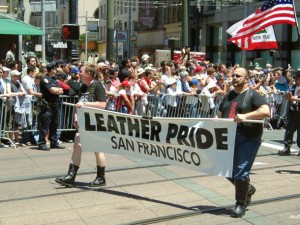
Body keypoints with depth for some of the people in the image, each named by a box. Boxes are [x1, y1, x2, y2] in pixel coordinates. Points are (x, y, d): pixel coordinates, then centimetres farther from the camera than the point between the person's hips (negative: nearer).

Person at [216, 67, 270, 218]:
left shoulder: (252, 95, -4)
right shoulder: (228, 96, 18)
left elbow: (266, 111, -17)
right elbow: (220, 115, 25)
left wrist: (245, 116, -27)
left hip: (248, 139, -7)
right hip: (229, 138, 7)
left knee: (240, 173, -9)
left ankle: (241, 204, 9)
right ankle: (248, 189, 37)